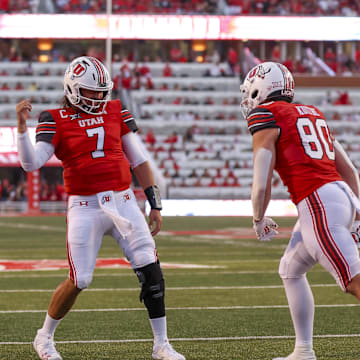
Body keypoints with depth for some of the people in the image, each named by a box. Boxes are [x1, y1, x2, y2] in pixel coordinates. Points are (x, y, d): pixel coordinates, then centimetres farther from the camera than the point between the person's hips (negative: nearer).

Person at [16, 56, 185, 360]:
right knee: (79, 281, -4)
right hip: (85, 207, -3)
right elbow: (31, 163, -12)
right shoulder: (56, 121, 0)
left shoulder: (116, 112, 10)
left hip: (123, 201, 3)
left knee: (151, 270, -7)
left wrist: (155, 204, 10)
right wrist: (22, 126, -25)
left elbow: (139, 161, 13)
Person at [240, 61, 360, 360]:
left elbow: (261, 185, -7)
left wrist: (259, 220, 9)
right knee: (290, 270, 23)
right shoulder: (312, 114, 21)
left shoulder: (266, 117, -2)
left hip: (319, 205, -9)